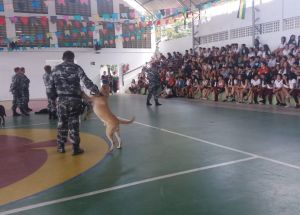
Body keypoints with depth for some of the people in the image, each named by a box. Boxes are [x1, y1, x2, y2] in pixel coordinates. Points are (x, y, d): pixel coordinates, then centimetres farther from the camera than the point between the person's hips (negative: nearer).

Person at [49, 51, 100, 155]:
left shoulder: (56, 69, 9)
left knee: (62, 123, 13)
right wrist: (96, 91, -4)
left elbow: (51, 85, 10)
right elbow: (86, 81, -9)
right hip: (74, 99, -2)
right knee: (73, 123, 2)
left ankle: (61, 147, 21)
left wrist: (53, 98, 19)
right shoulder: (77, 68, 0)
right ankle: (76, 148, 4)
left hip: (61, 99, 2)